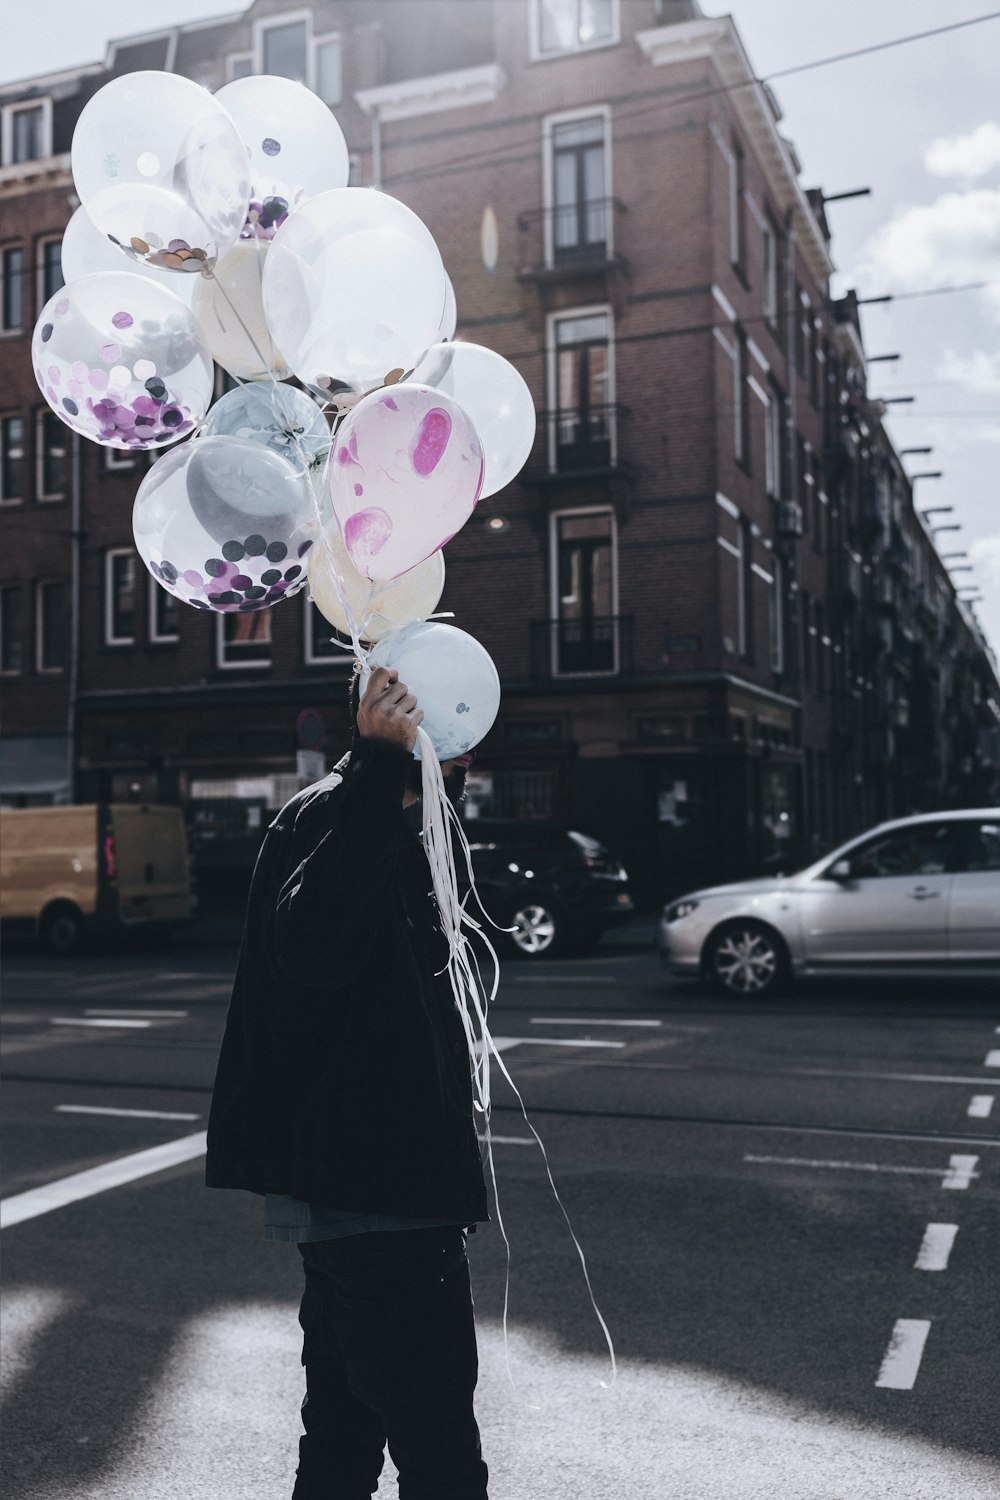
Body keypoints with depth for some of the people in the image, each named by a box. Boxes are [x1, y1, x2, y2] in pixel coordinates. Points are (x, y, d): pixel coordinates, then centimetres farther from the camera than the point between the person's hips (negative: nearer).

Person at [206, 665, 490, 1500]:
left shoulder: (390, 830, 18)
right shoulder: (330, 814, -15)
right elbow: (312, 945, -37)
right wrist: (378, 766, -39)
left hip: (377, 1182, 11)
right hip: (369, 1190, -11)